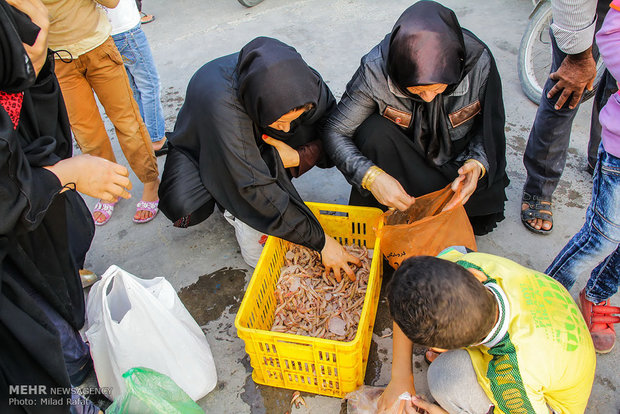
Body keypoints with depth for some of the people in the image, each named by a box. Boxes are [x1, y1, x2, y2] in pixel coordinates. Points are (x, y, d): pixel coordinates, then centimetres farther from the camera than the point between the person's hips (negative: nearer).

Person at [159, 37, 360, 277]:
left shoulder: (295, 72, -29)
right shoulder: (221, 102, -42)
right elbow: (255, 187, -41)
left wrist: (298, 156, -34)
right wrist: (320, 240, -38)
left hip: (259, 140, 4)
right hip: (205, 146, -3)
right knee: (184, 211, -31)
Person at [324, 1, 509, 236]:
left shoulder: (479, 62, -25)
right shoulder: (375, 70, -29)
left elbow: (491, 129, -10)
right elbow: (335, 133, -24)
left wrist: (477, 164, -31)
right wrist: (371, 176, -40)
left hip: (456, 161, 2)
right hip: (401, 158, -1)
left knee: (482, 218, -19)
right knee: (375, 132, -32)